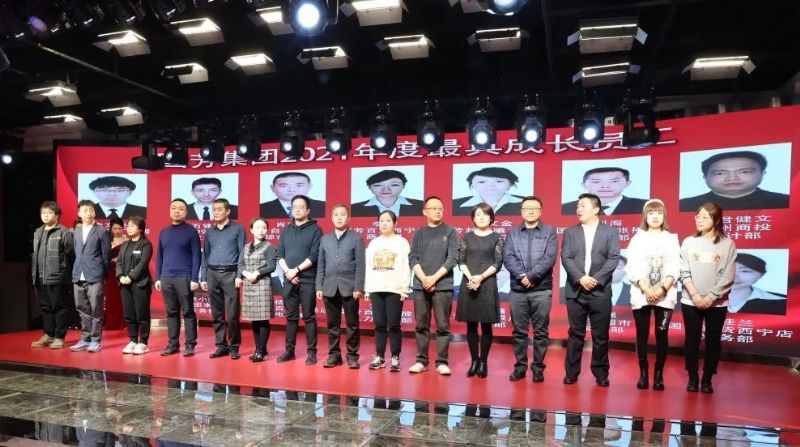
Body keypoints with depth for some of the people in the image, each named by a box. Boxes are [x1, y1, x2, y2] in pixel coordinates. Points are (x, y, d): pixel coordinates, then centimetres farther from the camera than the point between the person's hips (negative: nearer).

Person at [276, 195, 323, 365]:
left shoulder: (315, 229, -1)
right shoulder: (286, 230, 13)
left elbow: (314, 256, -10)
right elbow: (280, 255, 9)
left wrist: (296, 270, -12)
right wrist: (287, 271, -8)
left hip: (308, 280, -4)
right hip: (289, 280, 4)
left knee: (309, 317, 0)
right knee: (291, 317, 10)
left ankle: (311, 352, 7)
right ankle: (289, 350, 17)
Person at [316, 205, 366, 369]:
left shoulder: (356, 238, 2)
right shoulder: (325, 239, 12)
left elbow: (360, 265, -4)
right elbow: (321, 265, 11)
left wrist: (358, 288, -11)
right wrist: (319, 287, 4)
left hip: (349, 287, -3)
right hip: (330, 287, 3)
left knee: (352, 324, 3)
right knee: (332, 324, 8)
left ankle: (352, 356, 12)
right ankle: (334, 355, 18)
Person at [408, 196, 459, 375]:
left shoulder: (450, 232, 4)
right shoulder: (419, 233, 11)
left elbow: (453, 258, -4)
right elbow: (412, 259, 4)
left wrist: (434, 278, -11)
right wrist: (424, 278, -10)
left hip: (443, 286, -2)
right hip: (420, 286, 2)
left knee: (443, 326, 0)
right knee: (421, 326, 6)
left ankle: (442, 362, 8)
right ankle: (421, 360, 14)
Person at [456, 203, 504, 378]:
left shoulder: (497, 238, 4)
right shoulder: (467, 237, 10)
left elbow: (498, 263, -2)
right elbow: (461, 261, 4)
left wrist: (481, 277, -14)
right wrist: (470, 277, -12)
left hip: (487, 284, -2)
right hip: (468, 284, 2)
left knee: (486, 325, 1)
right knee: (471, 325, 5)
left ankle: (483, 362, 10)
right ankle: (474, 361, 14)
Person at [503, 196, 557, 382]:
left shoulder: (550, 232, 5)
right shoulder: (513, 233, 10)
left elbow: (550, 258, -7)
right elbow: (508, 257, -1)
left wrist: (531, 276, -15)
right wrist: (522, 276, -15)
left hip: (541, 290, -1)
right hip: (517, 290, 2)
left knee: (541, 331, 4)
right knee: (519, 331, 7)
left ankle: (538, 367, 14)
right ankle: (520, 366, 17)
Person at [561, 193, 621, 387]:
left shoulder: (611, 232, 6)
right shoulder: (569, 232, 9)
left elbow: (613, 259, -4)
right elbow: (566, 258, -1)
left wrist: (596, 279, -15)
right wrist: (580, 278, -15)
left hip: (600, 291, -1)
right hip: (575, 291, 1)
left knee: (601, 336, 6)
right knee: (575, 334, 6)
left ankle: (601, 373, 19)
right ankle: (571, 372, 15)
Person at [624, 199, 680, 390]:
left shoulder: (671, 238, 9)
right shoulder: (638, 238, 6)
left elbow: (674, 268, 0)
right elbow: (633, 267, -2)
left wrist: (662, 289, -15)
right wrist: (646, 289, -15)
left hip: (665, 295, 0)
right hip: (641, 294, 0)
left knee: (662, 334, -1)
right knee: (642, 334, 2)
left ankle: (659, 374, 9)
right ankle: (643, 373, 11)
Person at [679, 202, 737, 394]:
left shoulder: (727, 244, -2)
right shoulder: (688, 242, 1)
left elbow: (728, 276, -6)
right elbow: (684, 272, -2)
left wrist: (710, 297, -12)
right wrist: (695, 295, -12)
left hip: (717, 303, -1)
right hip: (691, 301, 1)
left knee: (713, 341, 6)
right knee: (692, 340, 6)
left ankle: (707, 379, 18)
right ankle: (692, 378, 18)